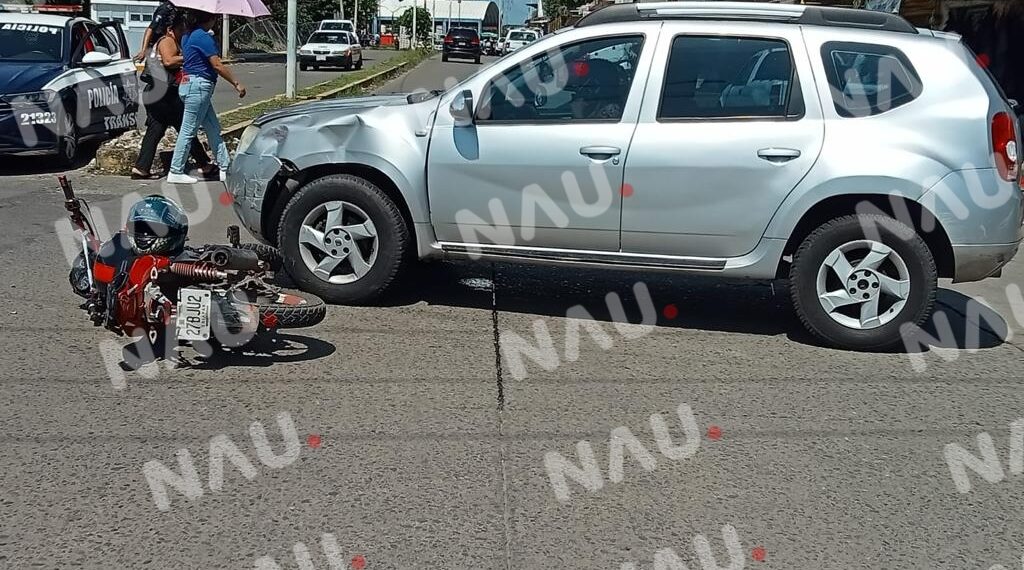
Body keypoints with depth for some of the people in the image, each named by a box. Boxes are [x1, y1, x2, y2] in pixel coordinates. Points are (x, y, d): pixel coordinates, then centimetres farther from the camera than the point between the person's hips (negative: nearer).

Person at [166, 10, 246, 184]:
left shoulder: (188, 35, 15)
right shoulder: (203, 37, -15)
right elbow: (217, 65, -17)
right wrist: (237, 83, -12)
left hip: (188, 83, 10)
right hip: (198, 85, -10)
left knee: (213, 129, 11)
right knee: (188, 130, -4)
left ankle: (225, 168, 13)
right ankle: (176, 173, 1)